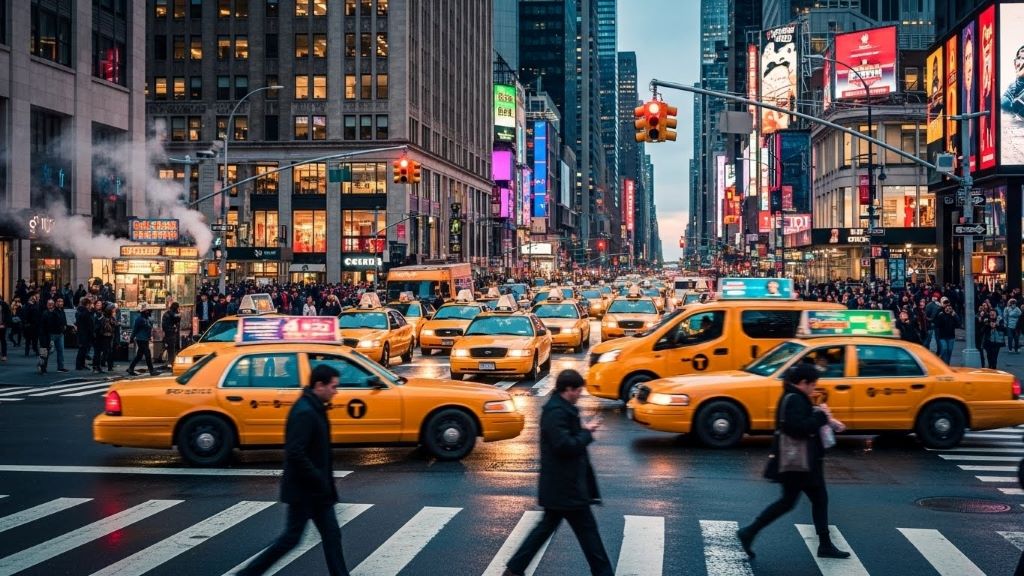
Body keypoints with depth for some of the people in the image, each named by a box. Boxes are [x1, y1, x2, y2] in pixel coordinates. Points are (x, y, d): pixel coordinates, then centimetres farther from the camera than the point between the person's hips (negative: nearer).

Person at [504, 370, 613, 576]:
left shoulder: (562, 408, 13)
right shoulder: (556, 412, -21)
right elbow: (564, 445, -28)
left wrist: (584, 430, 5)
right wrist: (587, 433, -16)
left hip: (560, 484, 11)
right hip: (565, 486, -11)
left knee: (547, 526, 16)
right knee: (587, 529, 0)